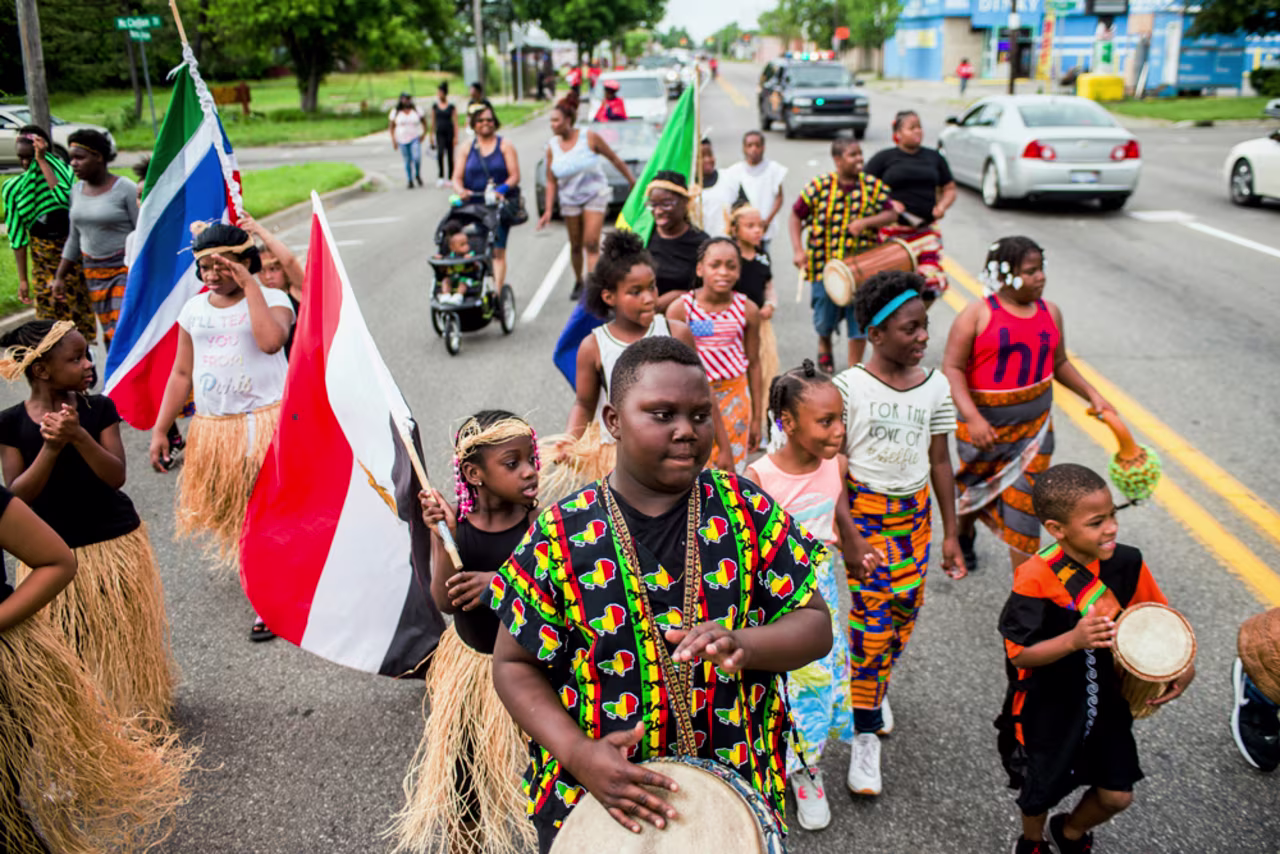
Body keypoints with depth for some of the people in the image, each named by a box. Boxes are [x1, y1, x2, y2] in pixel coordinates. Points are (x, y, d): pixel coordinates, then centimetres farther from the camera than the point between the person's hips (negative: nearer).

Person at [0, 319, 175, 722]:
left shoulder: (99, 408, -6)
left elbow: (116, 476, -14)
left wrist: (78, 436, -28)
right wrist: (50, 447, -25)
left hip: (114, 542, 1)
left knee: (125, 637, 13)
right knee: (69, 647, 9)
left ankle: (141, 707, 33)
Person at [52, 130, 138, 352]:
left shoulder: (126, 189, -11)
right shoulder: (77, 189, 9)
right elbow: (74, 238, 17)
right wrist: (60, 276, 15)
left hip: (125, 269, -6)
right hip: (93, 272, 6)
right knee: (109, 335, 6)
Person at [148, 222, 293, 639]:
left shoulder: (271, 299, -3)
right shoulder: (195, 308, 11)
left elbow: (271, 341, -27)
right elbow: (182, 373, 12)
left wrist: (250, 286, -20)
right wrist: (160, 430, 8)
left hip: (266, 423, -5)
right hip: (213, 429, 5)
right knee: (231, 513, 11)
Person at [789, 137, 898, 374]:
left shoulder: (873, 186, -1)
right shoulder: (819, 186, -6)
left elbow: (891, 214, 1)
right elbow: (796, 216, 2)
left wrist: (865, 222, -17)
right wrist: (798, 250, -9)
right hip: (824, 265, -1)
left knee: (860, 318, 1)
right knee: (825, 319, 12)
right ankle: (824, 345, 47)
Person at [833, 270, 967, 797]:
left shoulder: (935, 387, 1)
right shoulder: (849, 387, -12)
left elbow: (940, 461, 7)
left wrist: (950, 533, 8)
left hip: (915, 513, 4)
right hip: (863, 510, -4)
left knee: (904, 611, 10)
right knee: (870, 622, -5)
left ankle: (876, 689, 38)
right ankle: (865, 736, 7)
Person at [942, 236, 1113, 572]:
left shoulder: (1050, 312, 5)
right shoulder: (978, 315, -12)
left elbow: (1059, 363, 17)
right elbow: (952, 368, -17)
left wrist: (1092, 394, 7)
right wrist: (973, 418, -27)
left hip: (1035, 425, 3)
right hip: (984, 426, -3)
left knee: (1023, 502, 0)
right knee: (974, 489, 18)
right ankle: (964, 535, 52)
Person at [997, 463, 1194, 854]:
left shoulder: (1127, 563, -13)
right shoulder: (1036, 579, -28)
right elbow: (1020, 655, -27)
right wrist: (1074, 640, -42)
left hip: (1108, 702, 4)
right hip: (1049, 709, -4)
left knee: (1117, 795, 12)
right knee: (1040, 791, 18)